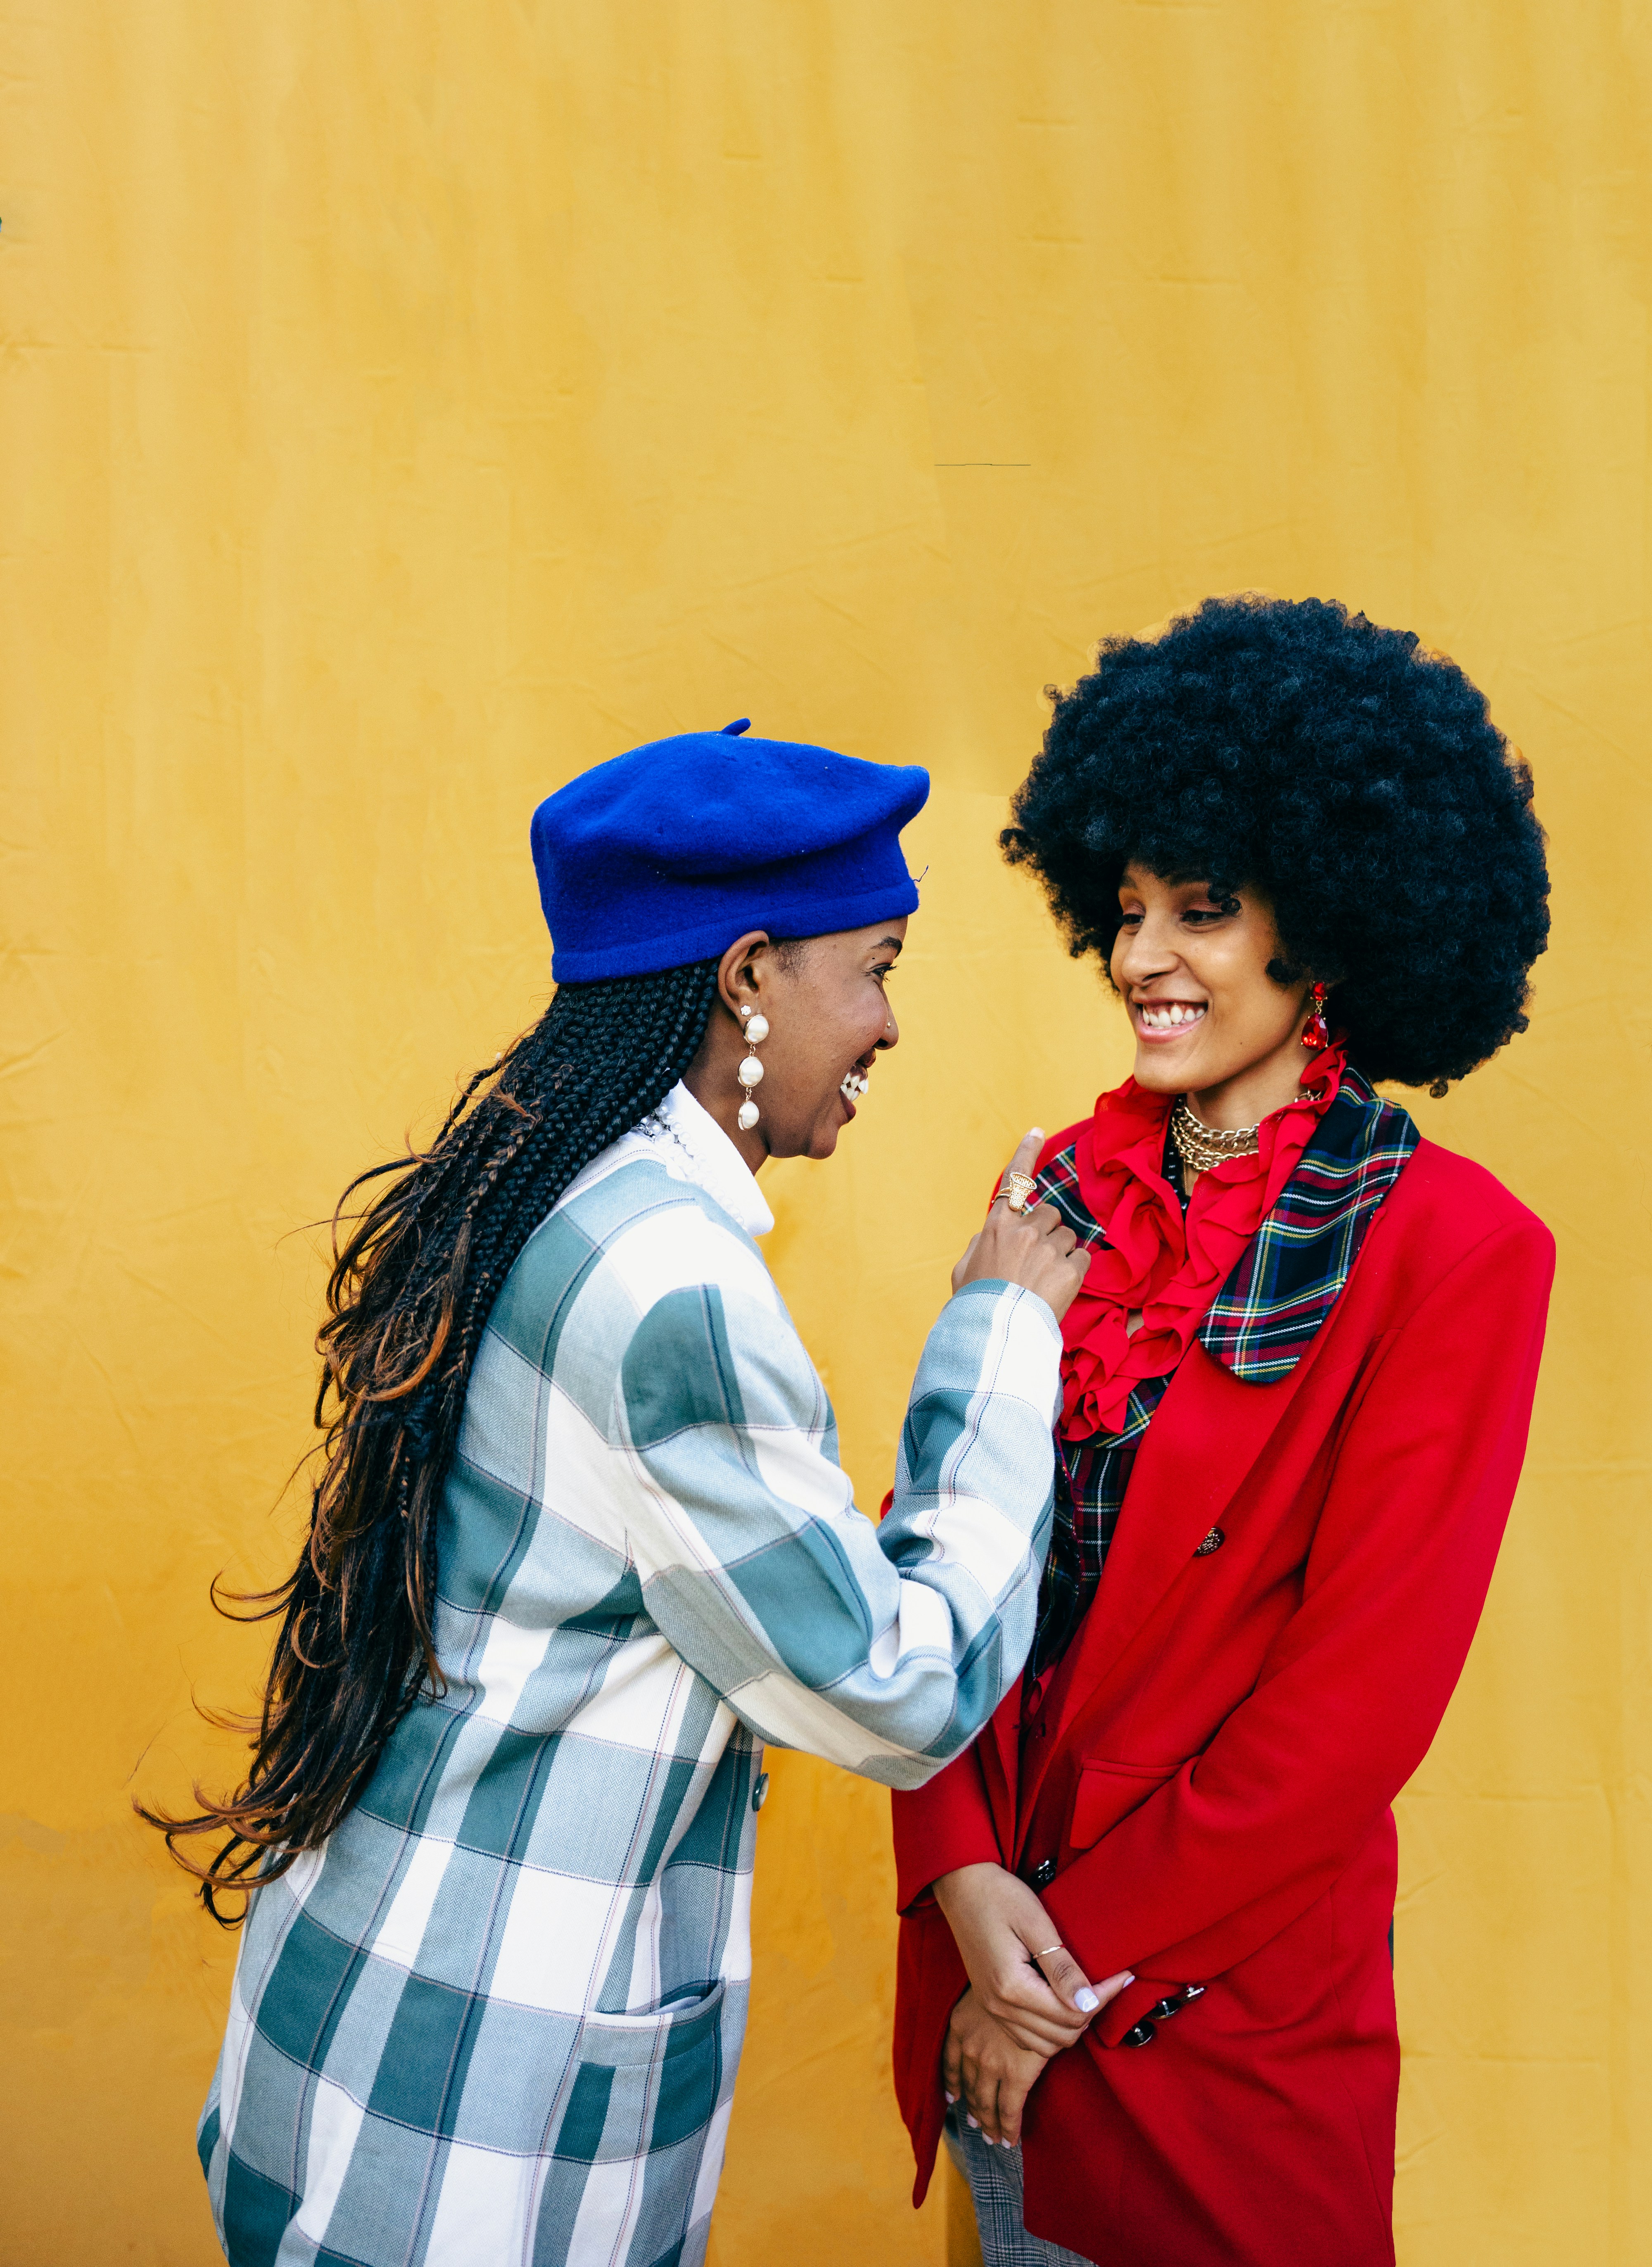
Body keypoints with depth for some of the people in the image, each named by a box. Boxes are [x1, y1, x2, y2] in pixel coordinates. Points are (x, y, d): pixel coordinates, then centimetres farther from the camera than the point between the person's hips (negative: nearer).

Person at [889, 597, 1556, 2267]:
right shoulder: (1071, 1188, 0)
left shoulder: (1451, 1249, -15)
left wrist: (1086, 1948, -13)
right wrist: (963, 1876, -11)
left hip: (1227, 1988, -4)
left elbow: (1364, 1691, -16)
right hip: (988, 1939, 5)